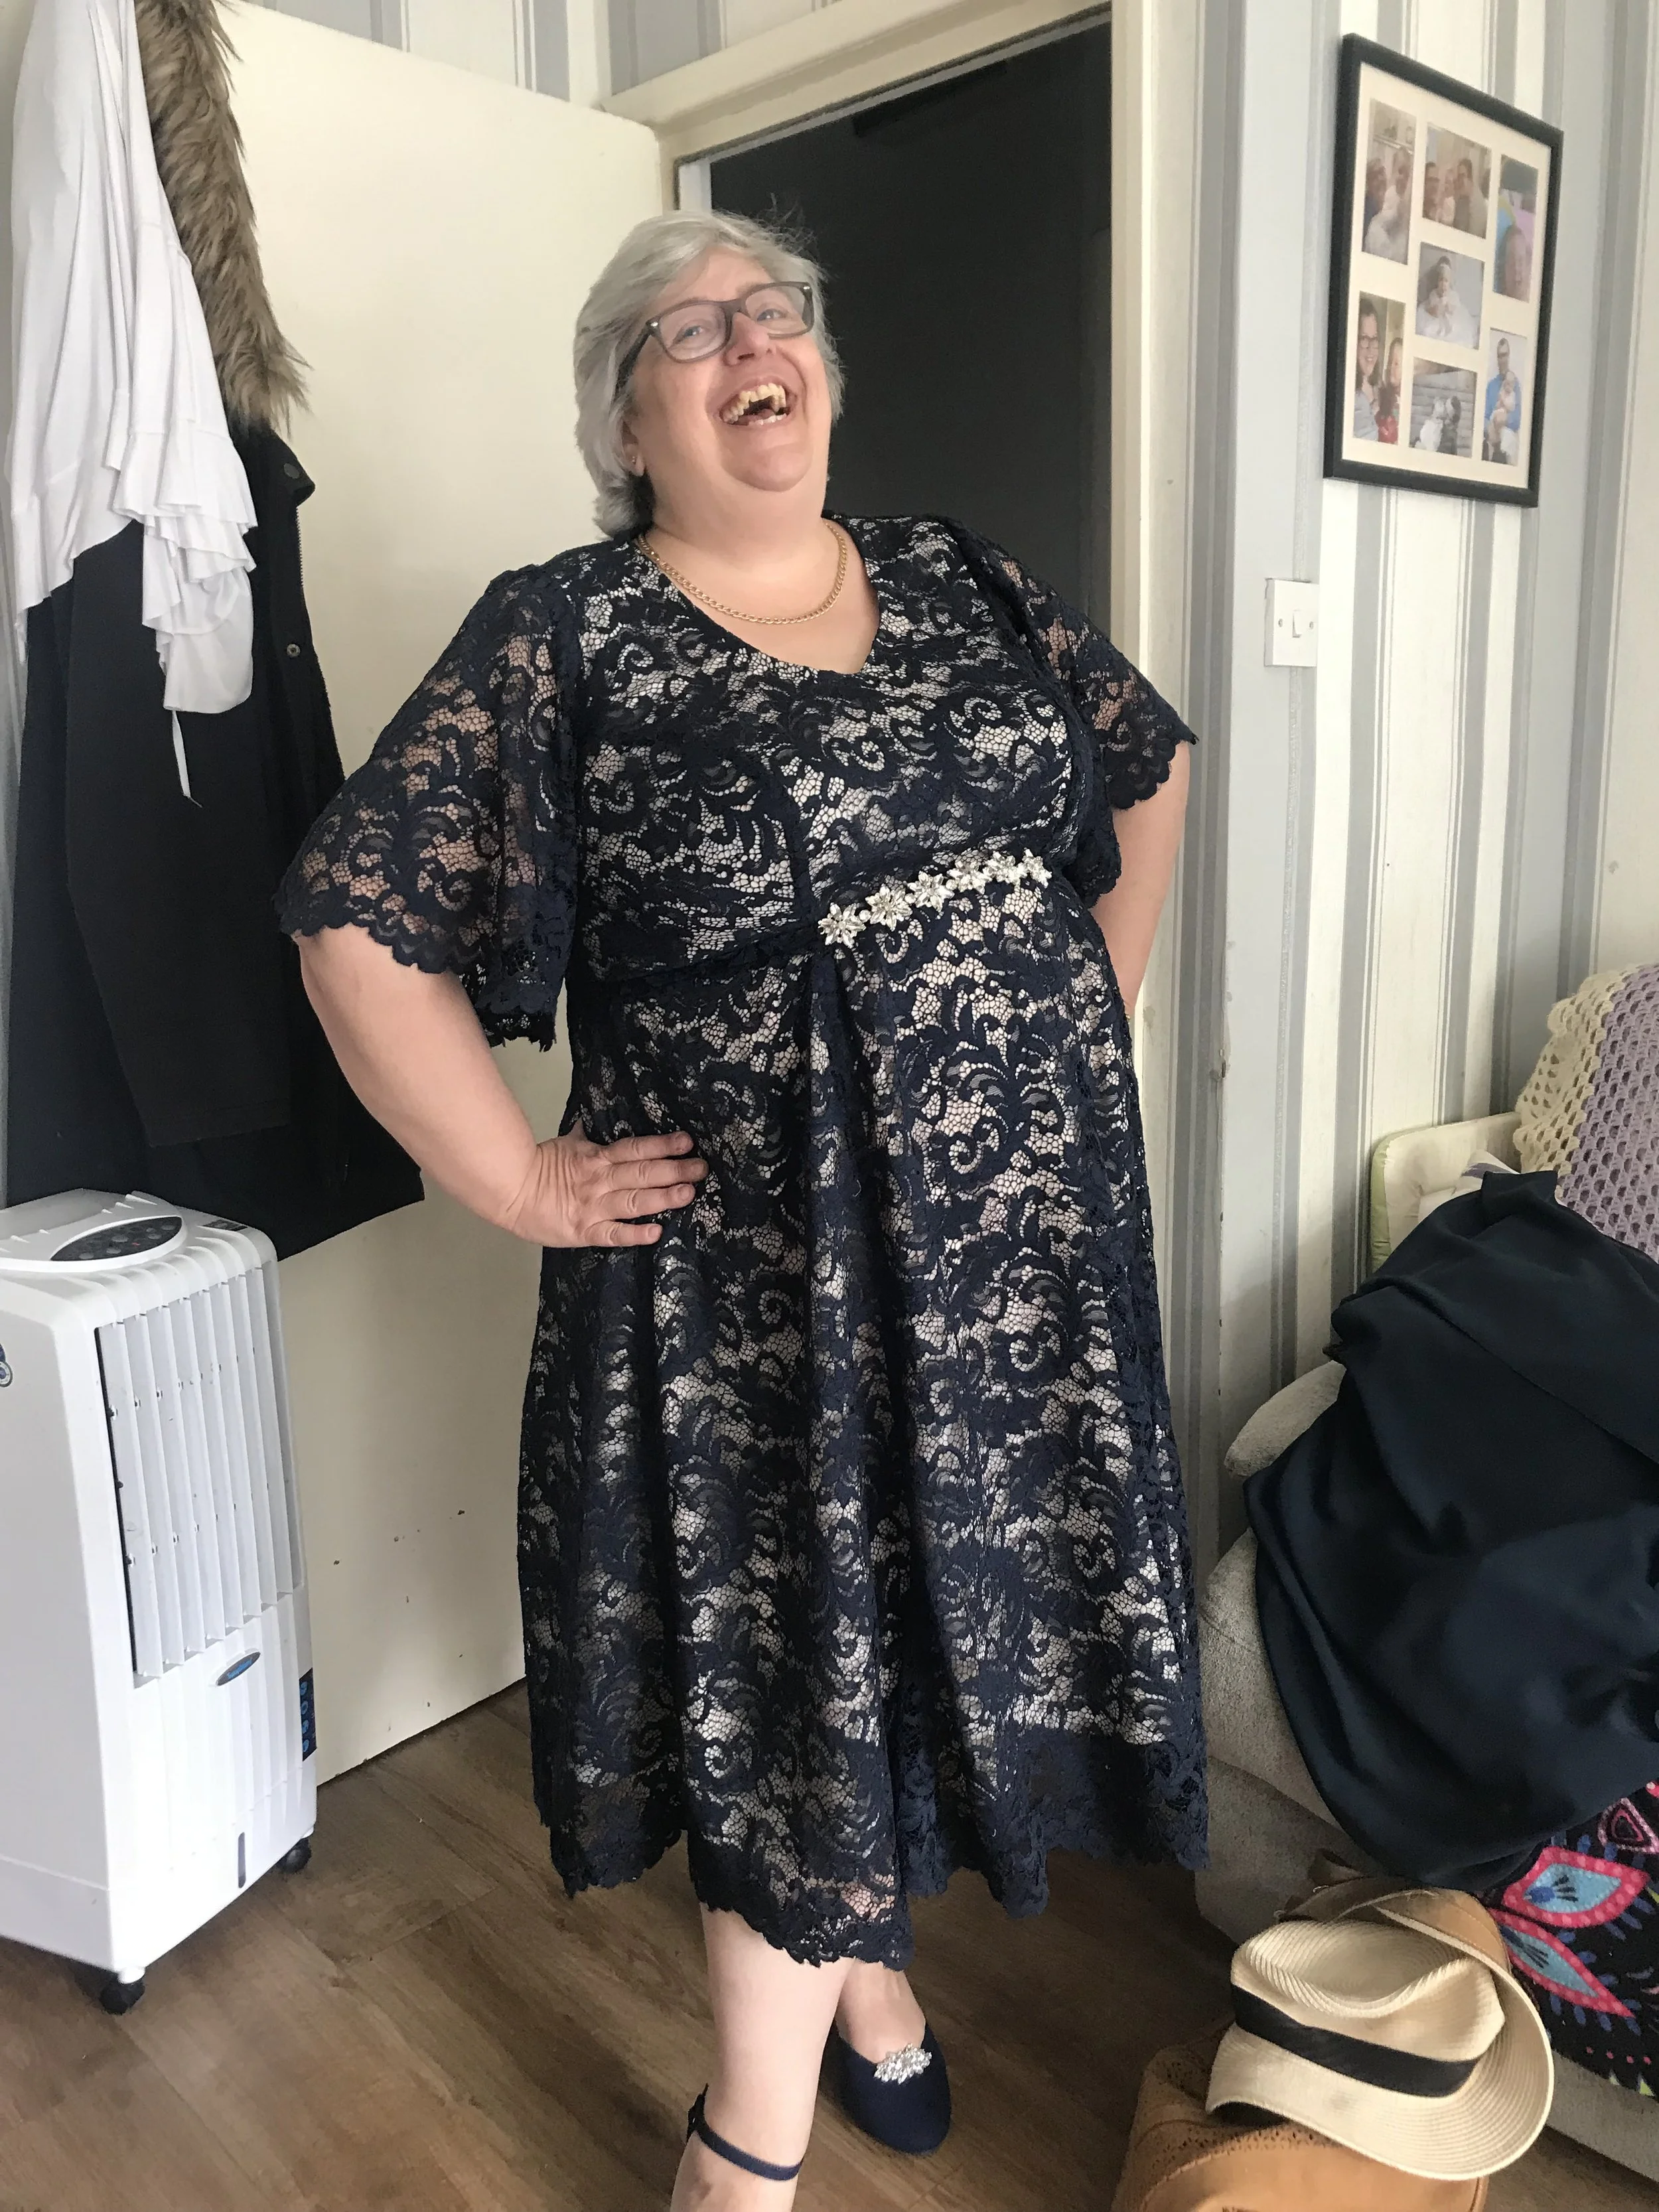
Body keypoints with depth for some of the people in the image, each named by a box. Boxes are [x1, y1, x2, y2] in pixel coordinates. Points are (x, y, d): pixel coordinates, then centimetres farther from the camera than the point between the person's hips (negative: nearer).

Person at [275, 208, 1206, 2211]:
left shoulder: (962, 582, 8)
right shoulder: (562, 639, -6)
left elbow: (1146, 773, 20)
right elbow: (358, 916, -9)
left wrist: (1089, 1014, 12)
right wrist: (518, 1181, -11)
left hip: (1022, 1230, 5)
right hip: (758, 1268, -4)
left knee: (948, 1597, 17)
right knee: (791, 1641, 5)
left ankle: (862, 1949, 46)